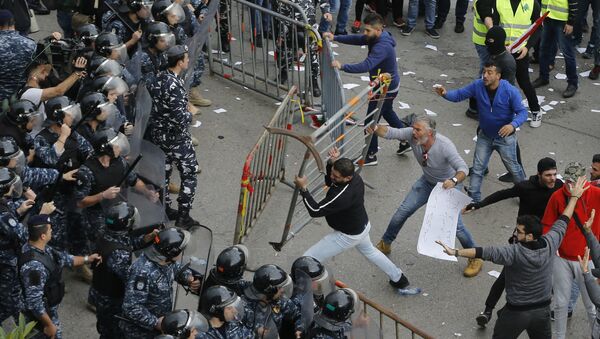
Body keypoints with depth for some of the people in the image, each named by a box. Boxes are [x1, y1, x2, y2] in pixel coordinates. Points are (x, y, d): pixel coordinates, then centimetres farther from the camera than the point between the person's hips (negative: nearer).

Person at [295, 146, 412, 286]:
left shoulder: (342, 196, -41)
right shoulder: (355, 177, -16)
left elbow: (315, 211, -34)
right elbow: (328, 181, 3)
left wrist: (303, 188, -27)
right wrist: (331, 162, -15)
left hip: (348, 236, -9)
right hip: (363, 225, 9)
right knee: (369, 251, 38)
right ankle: (398, 279, 53)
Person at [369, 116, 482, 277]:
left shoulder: (445, 146, -37)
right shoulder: (413, 135, -24)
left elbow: (463, 168, -39)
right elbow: (391, 133, -25)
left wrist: (454, 181, -60)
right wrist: (376, 129, -46)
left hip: (449, 185, -5)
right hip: (427, 182, 5)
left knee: (455, 225, -8)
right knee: (403, 211, 5)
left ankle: (475, 258, 15)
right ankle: (385, 244, 27)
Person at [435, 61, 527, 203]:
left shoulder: (510, 91, -26)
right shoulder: (478, 85, -17)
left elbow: (522, 112, -22)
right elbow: (459, 94, -13)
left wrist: (513, 125, -43)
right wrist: (446, 94, -36)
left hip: (505, 137, -3)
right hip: (484, 136, 3)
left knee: (512, 167, 15)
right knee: (477, 168, 9)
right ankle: (473, 199, 23)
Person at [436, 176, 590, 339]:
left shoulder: (515, 252, -26)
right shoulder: (550, 244, -11)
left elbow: (486, 252, -32)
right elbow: (563, 221, 3)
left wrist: (455, 252, -36)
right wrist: (574, 197, 16)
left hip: (517, 313, -5)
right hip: (543, 310, 5)